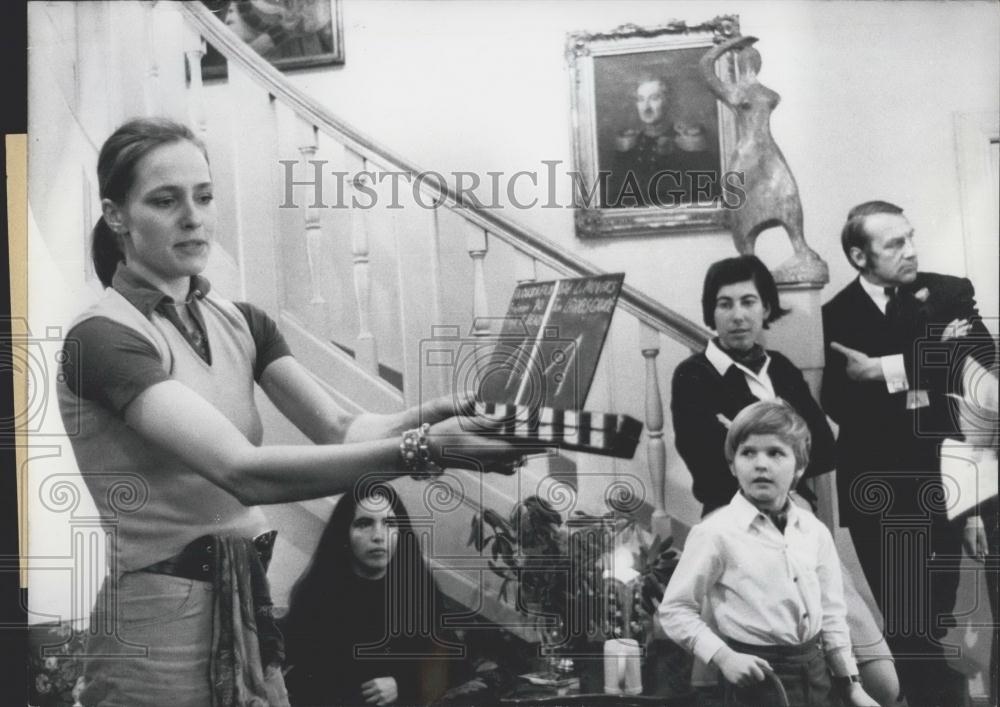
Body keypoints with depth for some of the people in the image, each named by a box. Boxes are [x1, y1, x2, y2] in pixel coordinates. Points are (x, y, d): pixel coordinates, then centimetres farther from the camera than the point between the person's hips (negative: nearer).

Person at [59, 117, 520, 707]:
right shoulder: (102, 338, -15)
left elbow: (341, 429, -6)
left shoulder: (240, 323, 8)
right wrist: (424, 449, -35)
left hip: (249, 608, 7)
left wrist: (442, 415, -26)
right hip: (160, 621, -7)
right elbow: (244, 471, -27)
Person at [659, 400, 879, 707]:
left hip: (814, 671, 5)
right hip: (759, 677, -5)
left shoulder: (815, 532, 3)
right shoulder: (716, 532, -12)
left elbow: (831, 614, 11)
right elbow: (674, 609, -8)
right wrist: (724, 657, -17)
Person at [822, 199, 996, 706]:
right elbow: (839, 405, -8)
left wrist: (888, 371, -17)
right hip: (876, 491, 0)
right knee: (903, 621, 4)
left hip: (939, 482, 0)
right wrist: (923, 395, -15)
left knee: (931, 619, 3)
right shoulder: (838, 315, 1)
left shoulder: (950, 293, 3)